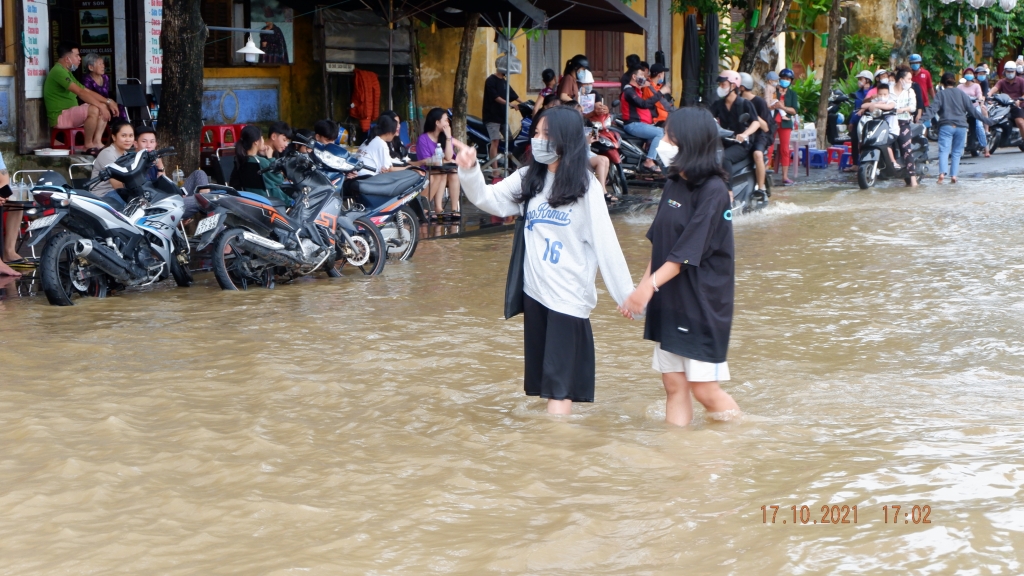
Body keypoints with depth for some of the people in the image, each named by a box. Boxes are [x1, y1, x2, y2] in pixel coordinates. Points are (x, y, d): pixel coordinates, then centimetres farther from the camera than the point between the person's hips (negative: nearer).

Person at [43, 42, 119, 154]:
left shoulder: (67, 73, 18)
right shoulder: (58, 71, -16)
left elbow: (87, 91, 17)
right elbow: (80, 92, -25)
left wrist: (108, 101, 5)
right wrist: (100, 105, -25)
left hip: (70, 113, 11)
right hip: (60, 117, -11)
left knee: (104, 108, 9)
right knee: (94, 110, -30)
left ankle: (97, 142, -4)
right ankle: (88, 145, -17)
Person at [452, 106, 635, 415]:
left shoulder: (585, 187, -12)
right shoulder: (529, 178, 5)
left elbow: (605, 243, -11)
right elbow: (488, 199, 5)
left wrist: (626, 295, -10)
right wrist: (469, 170, -14)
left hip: (568, 295, -6)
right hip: (534, 290, 6)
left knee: (559, 382, -4)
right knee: (542, 375, 12)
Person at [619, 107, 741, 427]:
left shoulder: (713, 191, -15)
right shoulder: (674, 183, 9)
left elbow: (688, 251, -21)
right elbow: (659, 244, 11)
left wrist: (650, 284, -25)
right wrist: (642, 286, 3)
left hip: (702, 302, -7)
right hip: (668, 300, 7)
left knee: (704, 388, -3)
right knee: (674, 385, 8)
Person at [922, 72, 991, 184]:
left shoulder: (941, 94, 5)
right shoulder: (961, 93, 11)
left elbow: (933, 109, -9)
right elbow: (972, 110, 10)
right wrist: (984, 119, 17)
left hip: (946, 126, -2)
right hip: (961, 126, 2)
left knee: (944, 150, -9)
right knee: (957, 152, 10)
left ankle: (942, 173, -29)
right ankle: (954, 175, 2)